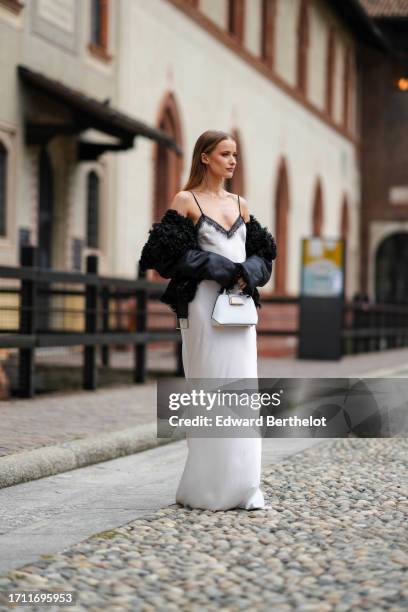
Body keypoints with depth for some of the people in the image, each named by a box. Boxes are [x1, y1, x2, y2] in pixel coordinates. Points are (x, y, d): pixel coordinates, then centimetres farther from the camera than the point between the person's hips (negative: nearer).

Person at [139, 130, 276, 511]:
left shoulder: (239, 204, 16)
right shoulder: (186, 200, 0)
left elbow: (262, 253, 17)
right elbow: (169, 253, -9)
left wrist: (248, 273, -5)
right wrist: (220, 269, -14)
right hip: (205, 304, -5)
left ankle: (241, 485, 6)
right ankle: (206, 488, 2)